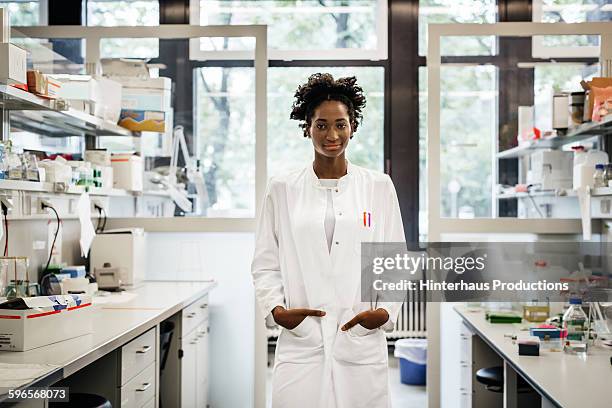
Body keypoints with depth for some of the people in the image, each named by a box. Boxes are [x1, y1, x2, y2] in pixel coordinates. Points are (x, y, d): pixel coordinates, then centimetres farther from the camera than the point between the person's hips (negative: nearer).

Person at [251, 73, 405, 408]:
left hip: (361, 340, 1)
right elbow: (265, 264, 8)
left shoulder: (380, 187, 7)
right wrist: (276, 308, -8)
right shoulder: (282, 189, 6)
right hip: (300, 340, 0)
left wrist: (386, 310, -7)